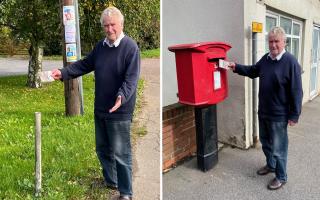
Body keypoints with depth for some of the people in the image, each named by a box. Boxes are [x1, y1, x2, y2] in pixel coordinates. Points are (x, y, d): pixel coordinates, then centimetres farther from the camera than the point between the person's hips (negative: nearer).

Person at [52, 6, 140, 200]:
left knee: (121, 153, 0)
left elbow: (132, 77, -20)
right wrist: (63, 72, 8)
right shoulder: (100, 46, 10)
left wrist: (122, 96, -36)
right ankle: (110, 181, 41)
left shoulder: (131, 47, -13)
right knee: (102, 149, 20)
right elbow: (85, 64, 18)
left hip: (119, 111, -8)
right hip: (100, 108, 8)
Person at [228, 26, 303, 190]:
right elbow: (253, 71, 22)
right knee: (265, 142, 23)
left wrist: (294, 115, -17)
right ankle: (270, 165, 45)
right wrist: (236, 67, 8)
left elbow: (296, 91, -17)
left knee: (278, 148, 6)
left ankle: (281, 177, 25)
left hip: (279, 115, -7)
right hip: (263, 112, 7)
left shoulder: (291, 62, -18)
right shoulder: (265, 59, 4)